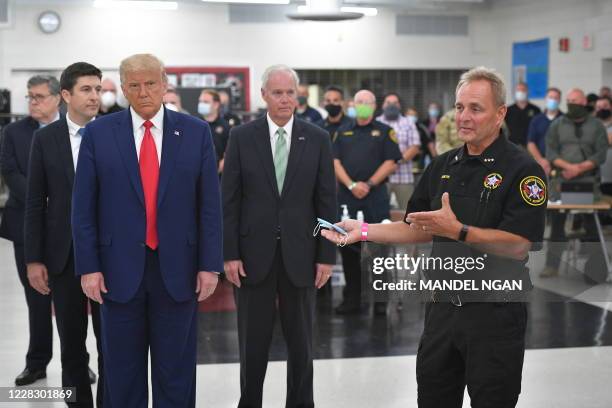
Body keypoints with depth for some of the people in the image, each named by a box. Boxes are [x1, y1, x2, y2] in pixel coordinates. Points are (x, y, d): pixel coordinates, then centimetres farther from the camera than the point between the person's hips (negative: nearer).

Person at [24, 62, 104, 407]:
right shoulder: (46, 138, 2)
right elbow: (36, 202, 2)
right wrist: (34, 259, -3)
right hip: (63, 253, 1)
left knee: (111, 341, 5)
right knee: (72, 343, 10)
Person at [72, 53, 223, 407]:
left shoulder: (196, 132, 1)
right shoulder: (99, 133, 0)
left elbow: (210, 204, 1)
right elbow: (83, 207, 1)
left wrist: (210, 264, -3)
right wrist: (88, 266, -5)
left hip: (177, 269, 0)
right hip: (119, 269, 0)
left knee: (177, 372, 9)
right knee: (123, 374, 11)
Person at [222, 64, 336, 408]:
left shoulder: (317, 139, 1)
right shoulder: (242, 137, 0)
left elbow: (326, 201, 2)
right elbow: (230, 200, -1)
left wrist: (327, 255, -2)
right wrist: (230, 253, -6)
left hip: (299, 253, 1)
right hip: (254, 252, 0)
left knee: (301, 341, 9)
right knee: (253, 341, 8)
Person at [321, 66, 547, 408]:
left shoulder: (522, 170, -12)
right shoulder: (443, 166, 9)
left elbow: (519, 245, -21)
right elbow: (420, 230, 16)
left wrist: (458, 230, -28)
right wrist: (363, 231, 6)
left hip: (495, 312, -6)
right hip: (443, 305, 7)